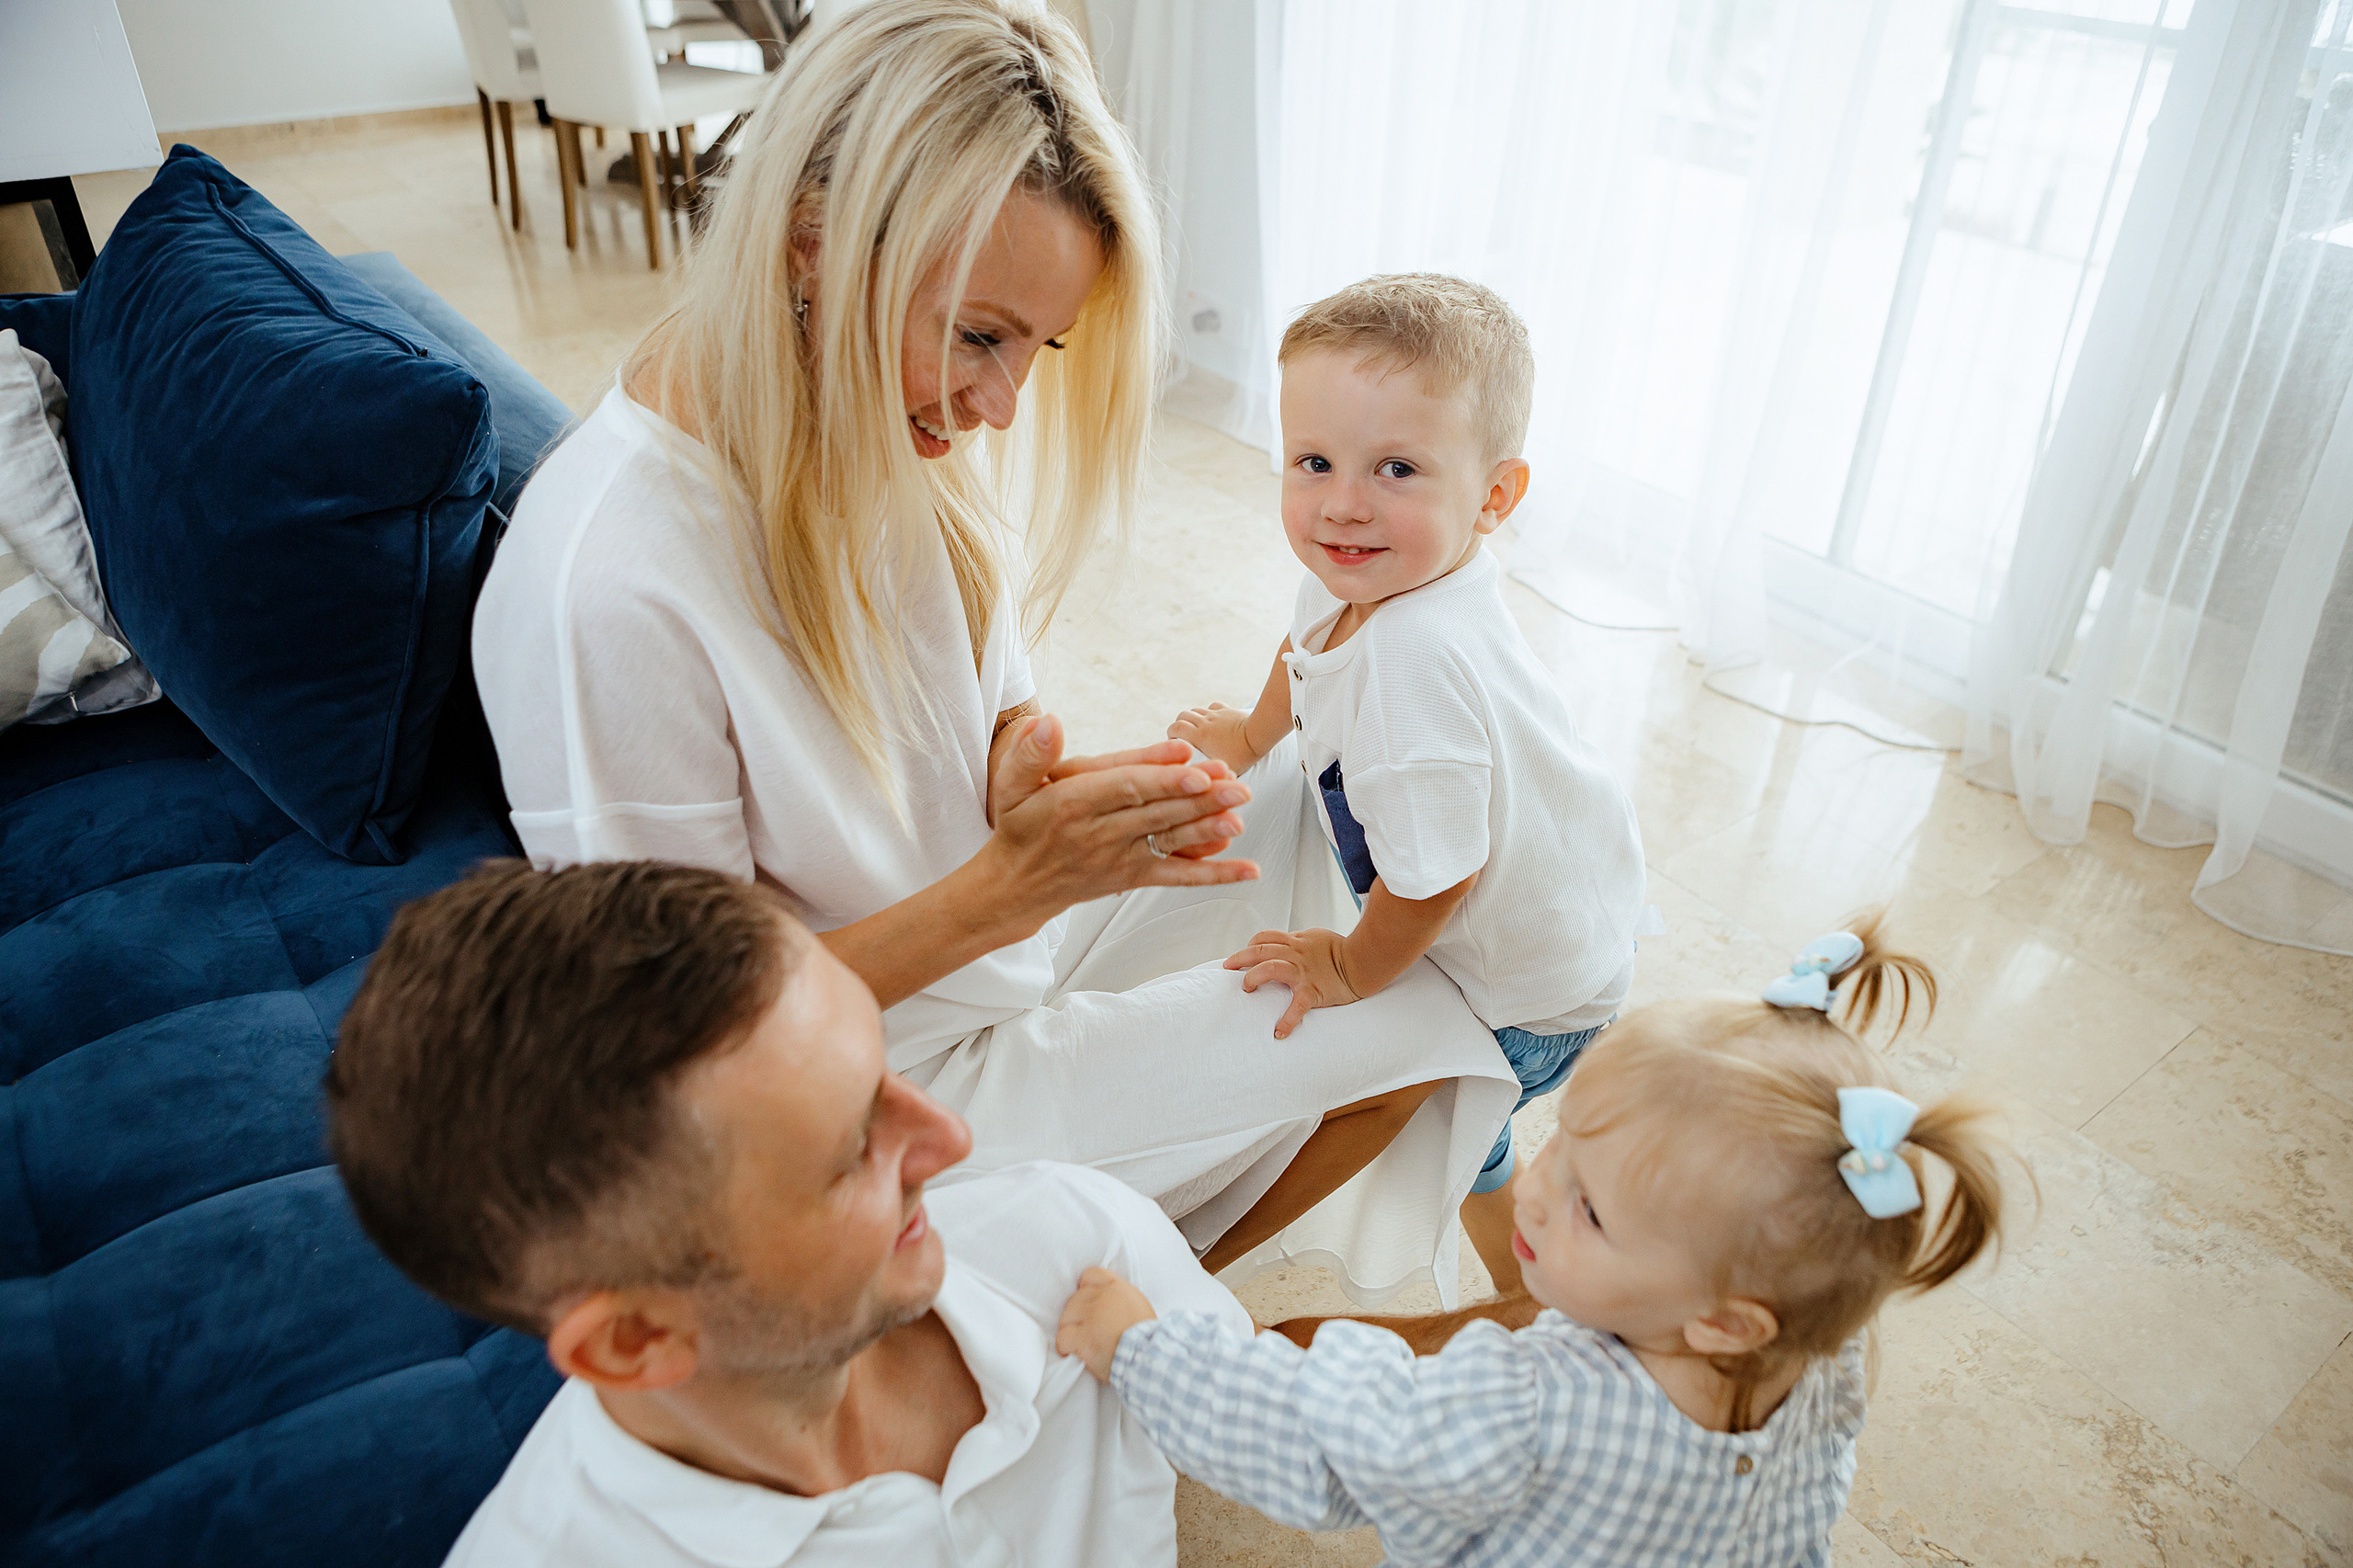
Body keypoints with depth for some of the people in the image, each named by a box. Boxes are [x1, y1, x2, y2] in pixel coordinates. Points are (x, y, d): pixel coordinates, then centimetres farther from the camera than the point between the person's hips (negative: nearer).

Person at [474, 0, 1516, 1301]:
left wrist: (1058, 795, -20)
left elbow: (990, 713, 4)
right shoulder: (610, 585, -32)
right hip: (896, 1081, -8)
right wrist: (1010, 886, -30)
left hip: (1010, 927, 8)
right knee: (1401, 1030, -12)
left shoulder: (890, 434, -8)